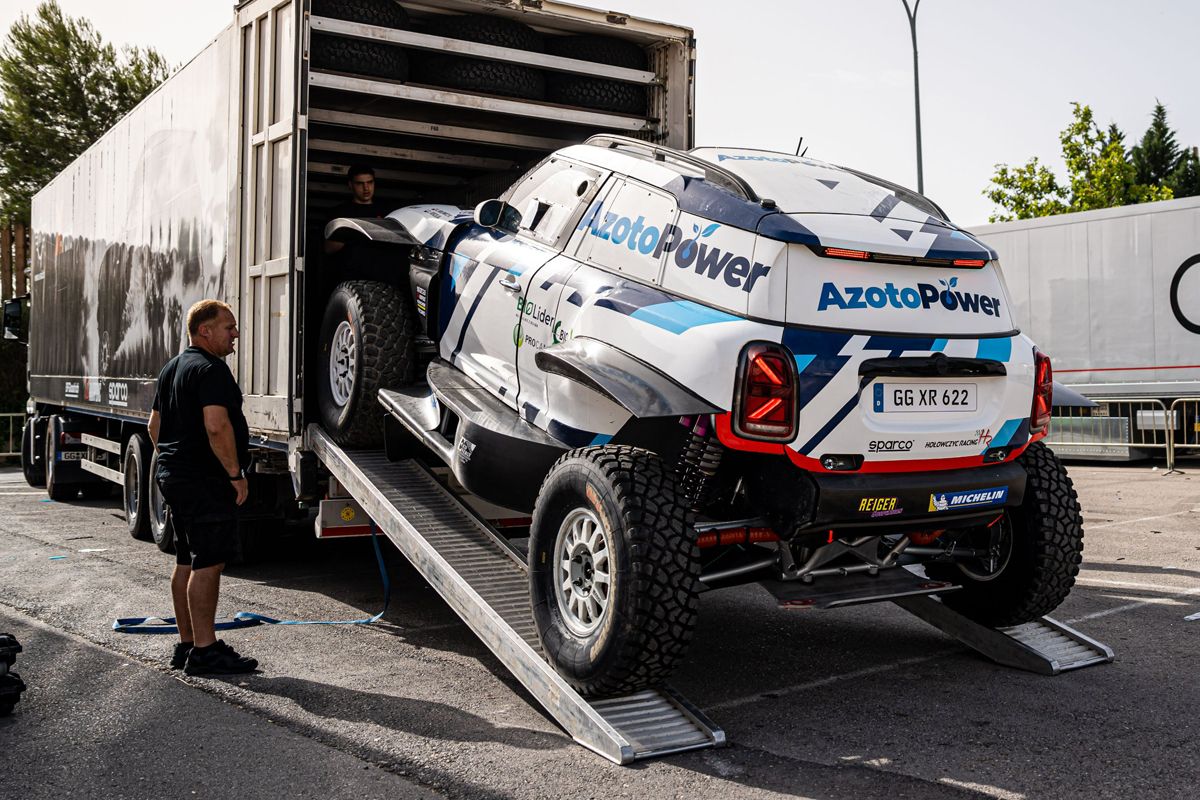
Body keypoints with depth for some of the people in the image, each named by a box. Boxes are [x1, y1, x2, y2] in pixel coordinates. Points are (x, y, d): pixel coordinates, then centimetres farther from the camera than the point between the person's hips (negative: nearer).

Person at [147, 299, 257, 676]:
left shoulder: (172, 368, 18)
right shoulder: (211, 369, -15)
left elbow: (155, 425, 24)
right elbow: (216, 425, -26)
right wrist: (236, 473, -20)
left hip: (174, 475, 10)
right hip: (206, 479, -10)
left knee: (187, 561, 14)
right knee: (208, 563, -8)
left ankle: (187, 644, 21)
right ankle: (204, 651, -5)